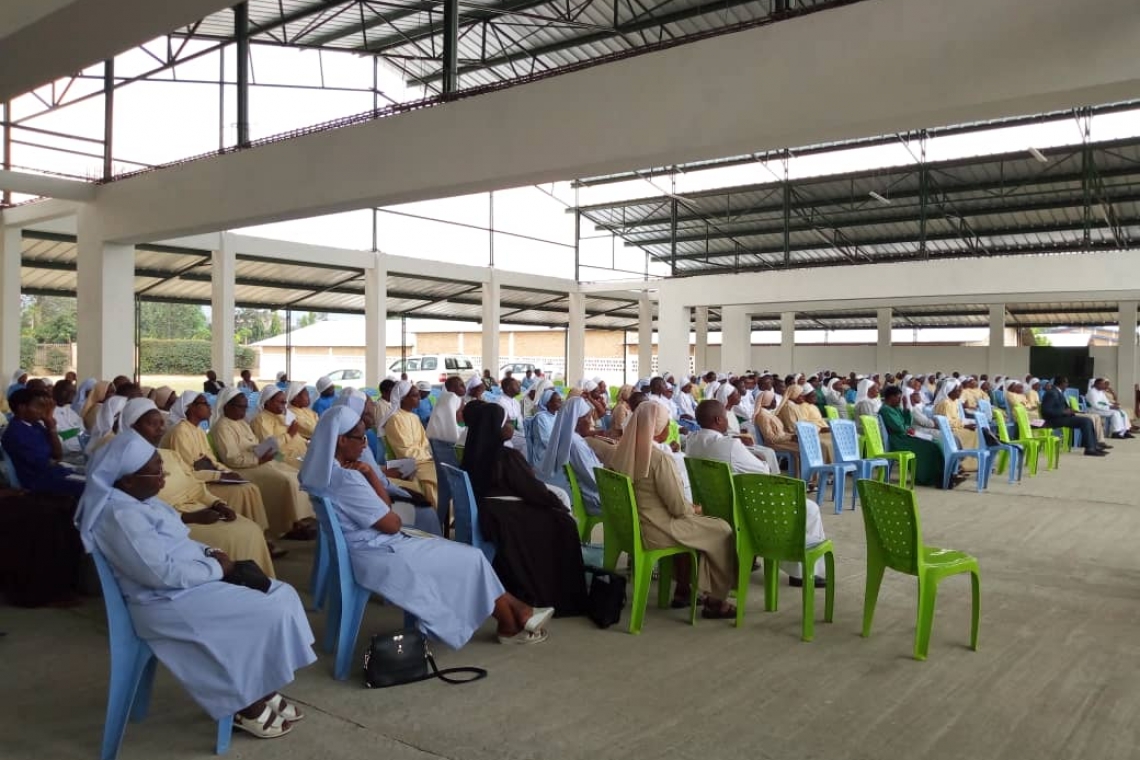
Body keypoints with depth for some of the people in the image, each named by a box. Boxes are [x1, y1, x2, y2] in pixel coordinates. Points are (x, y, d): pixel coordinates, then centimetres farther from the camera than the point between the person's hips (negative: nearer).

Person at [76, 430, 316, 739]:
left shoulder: (137, 499, 9)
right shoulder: (121, 516, -23)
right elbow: (163, 573, -28)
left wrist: (209, 552, 0)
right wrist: (216, 567, -16)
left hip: (190, 582, 10)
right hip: (169, 603, -10)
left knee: (281, 595, 1)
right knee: (268, 615, -16)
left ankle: (263, 692, 9)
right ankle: (249, 707, 2)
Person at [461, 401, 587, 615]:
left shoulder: (475, 452, 5)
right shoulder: (507, 456, -21)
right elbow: (533, 489, -12)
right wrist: (561, 506, 4)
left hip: (487, 515, 8)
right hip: (505, 521, -8)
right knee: (563, 522, 6)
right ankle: (560, 598, 17)